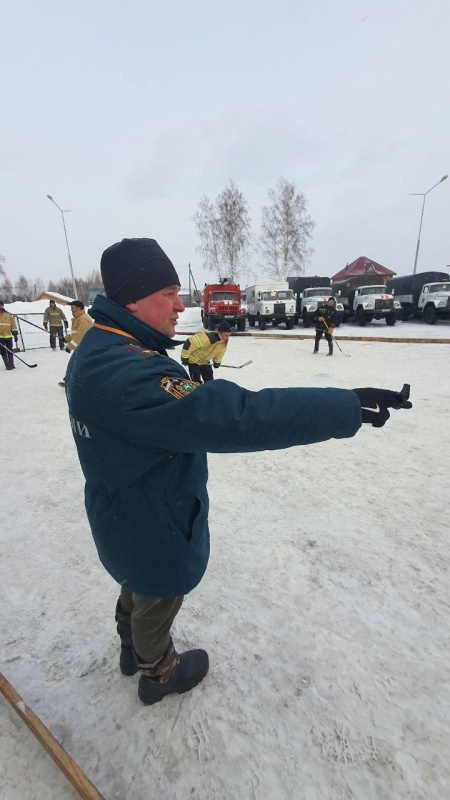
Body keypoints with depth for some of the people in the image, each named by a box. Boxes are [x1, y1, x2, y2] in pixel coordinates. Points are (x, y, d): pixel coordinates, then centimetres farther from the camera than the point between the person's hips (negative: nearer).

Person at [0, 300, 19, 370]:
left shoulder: (8, 315, 2)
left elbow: (13, 324, 3)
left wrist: (15, 333, -3)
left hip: (8, 336, 0)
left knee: (10, 351, 5)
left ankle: (11, 364, 12)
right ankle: (7, 365, 1)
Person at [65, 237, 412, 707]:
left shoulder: (96, 351, -3)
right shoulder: (127, 374, -37)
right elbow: (234, 415, -44)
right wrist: (347, 407, -37)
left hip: (123, 515, 9)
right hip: (153, 527, -9)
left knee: (138, 587, 34)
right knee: (158, 604, 22)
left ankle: (132, 649, 64)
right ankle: (158, 673, 55)